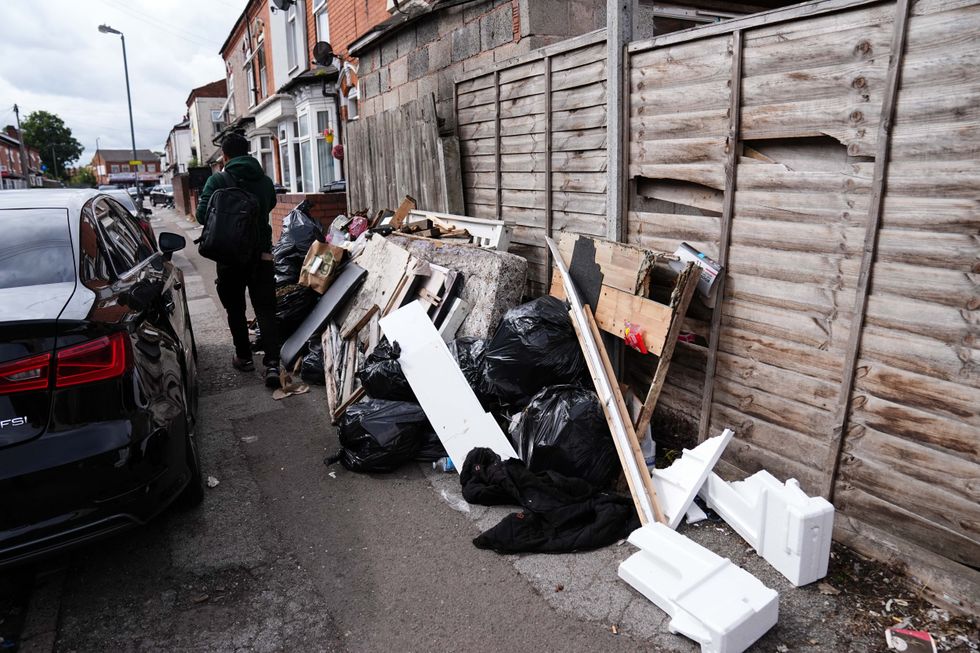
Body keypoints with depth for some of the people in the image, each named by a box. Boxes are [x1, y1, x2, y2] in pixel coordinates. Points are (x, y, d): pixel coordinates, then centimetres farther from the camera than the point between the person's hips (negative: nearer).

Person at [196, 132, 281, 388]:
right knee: (265, 309, 1)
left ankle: (244, 357, 23)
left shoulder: (217, 181, -8)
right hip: (262, 253, 2)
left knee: (235, 309, 14)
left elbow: (202, 216, -8)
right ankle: (272, 363, -12)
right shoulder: (265, 180, 3)